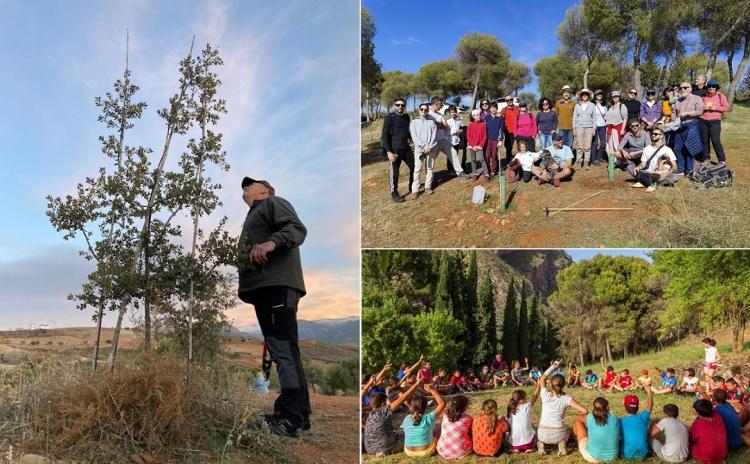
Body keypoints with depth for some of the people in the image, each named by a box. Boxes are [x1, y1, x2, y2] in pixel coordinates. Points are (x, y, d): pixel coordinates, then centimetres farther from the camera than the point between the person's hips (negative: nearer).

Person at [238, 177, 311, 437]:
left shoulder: (272, 203, 8)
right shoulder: (253, 216, 35)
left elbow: (297, 228, -11)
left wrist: (272, 242, -27)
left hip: (278, 284, -10)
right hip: (263, 288, 10)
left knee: (284, 349, -17)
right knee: (283, 350, 7)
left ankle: (289, 417, -23)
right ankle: (300, 415, 9)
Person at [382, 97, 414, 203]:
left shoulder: (406, 117, 8)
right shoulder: (389, 118, -9)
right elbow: (385, 135, -11)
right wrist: (388, 152, -17)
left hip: (406, 148, 6)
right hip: (395, 150, -6)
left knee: (414, 167, 14)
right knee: (395, 172, 0)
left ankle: (412, 187, 34)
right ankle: (394, 193, 14)